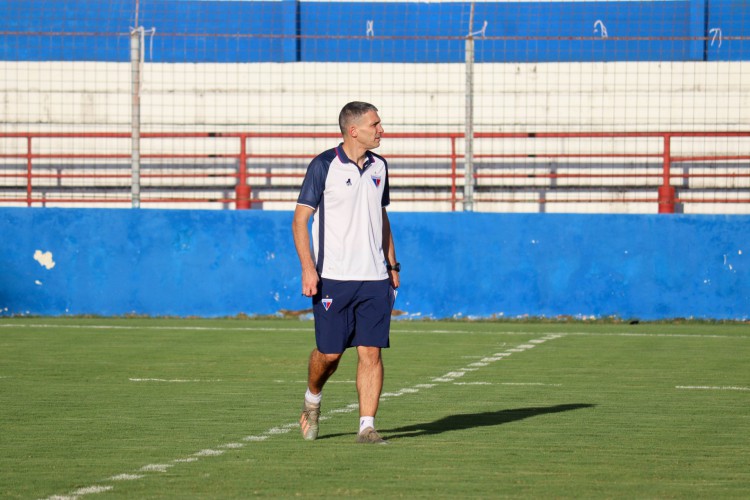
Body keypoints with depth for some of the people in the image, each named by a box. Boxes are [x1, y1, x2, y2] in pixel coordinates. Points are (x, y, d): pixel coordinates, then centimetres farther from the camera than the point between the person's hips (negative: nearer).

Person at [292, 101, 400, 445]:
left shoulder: (378, 167, 11)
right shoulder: (324, 166, -5)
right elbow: (300, 219, -5)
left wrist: (392, 265, 17)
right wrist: (308, 268, -14)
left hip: (375, 277, 4)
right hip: (333, 276, -4)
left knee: (371, 352, -5)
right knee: (329, 352, -1)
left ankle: (367, 426, -3)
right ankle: (312, 400, 29)